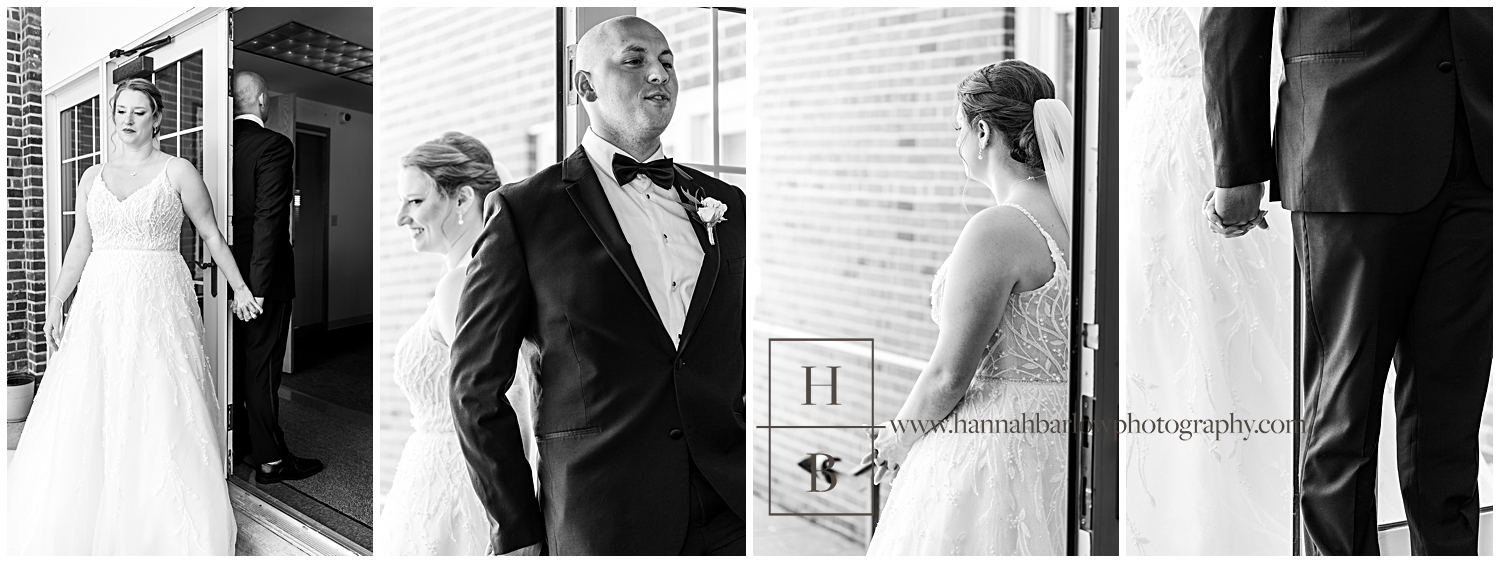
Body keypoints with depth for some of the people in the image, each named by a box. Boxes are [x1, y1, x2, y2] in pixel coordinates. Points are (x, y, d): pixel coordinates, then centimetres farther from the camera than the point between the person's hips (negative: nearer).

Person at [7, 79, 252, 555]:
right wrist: (55, 303, 8)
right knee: (86, 419, 1)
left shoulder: (177, 172, 1)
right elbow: (80, 246, 13)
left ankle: (169, 536, 3)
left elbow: (211, 234, 6)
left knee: (159, 419, -5)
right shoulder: (93, 176, 12)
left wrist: (240, 288, 7)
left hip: (158, 303, -4)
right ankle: (86, 533, 11)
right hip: (100, 303, 4)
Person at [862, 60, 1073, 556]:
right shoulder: (1076, 213, 3)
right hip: (1061, 443, 8)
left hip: (998, 449, -8)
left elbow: (949, 375, -17)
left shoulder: (997, 229, -21)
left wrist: (899, 436, 0)